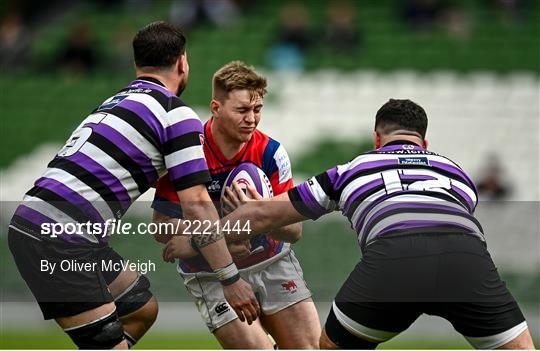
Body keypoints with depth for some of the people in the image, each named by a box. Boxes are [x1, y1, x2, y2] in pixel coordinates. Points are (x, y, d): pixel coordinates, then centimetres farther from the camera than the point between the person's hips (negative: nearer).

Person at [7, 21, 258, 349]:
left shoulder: (116, 102, 20)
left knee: (142, 308, 21)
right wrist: (231, 278, -9)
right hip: (58, 239, -9)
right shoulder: (177, 114, -5)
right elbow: (196, 203, -12)